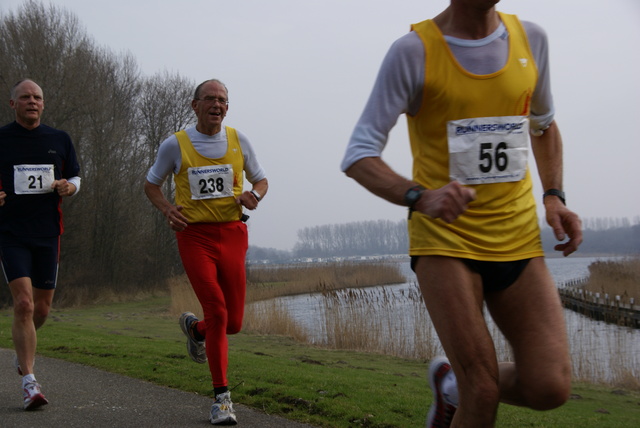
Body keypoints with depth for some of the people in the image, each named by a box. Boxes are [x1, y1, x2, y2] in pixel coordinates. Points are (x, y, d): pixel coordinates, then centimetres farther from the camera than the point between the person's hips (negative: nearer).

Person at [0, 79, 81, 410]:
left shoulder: (59, 140, 9)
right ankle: (29, 383, -10)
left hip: (48, 233, 4)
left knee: (42, 306, 11)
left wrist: (68, 187, -6)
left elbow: (75, 178, 16)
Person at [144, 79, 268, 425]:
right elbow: (151, 184, 13)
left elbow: (260, 179, 17)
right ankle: (221, 397, -3)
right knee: (217, 313, -15)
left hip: (231, 234, 3)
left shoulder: (238, 140, 7)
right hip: (194, 235, -3)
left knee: (233, 322, 4)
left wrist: (254, 195, -6)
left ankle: (194, 328, 42)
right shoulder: (175, 145, 1)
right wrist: (167, 209, -6)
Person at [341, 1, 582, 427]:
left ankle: (453, 385, 22)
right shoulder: (413, 51, -9)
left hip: (519, 239, 4)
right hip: (445, 240, -4)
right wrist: (419, 197, -28)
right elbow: (358, 156, -10)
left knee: (550, 387, -7)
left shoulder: (530, 39, 5)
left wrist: (554, 197, 7)